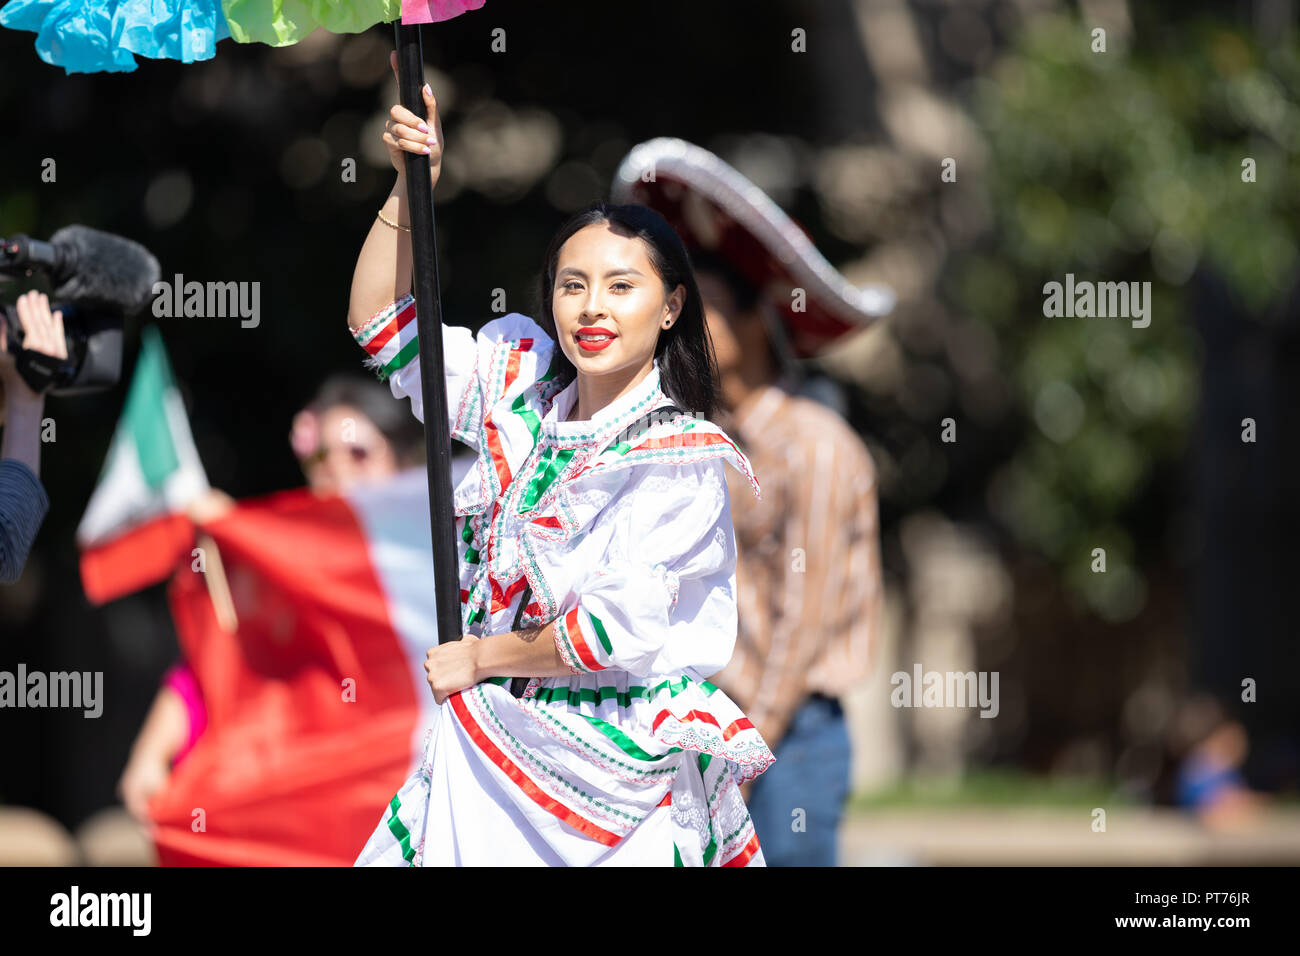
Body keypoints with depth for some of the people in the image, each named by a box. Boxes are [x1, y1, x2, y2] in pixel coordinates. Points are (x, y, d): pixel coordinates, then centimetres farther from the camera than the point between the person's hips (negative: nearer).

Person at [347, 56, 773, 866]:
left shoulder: (681, 459, -14)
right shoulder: (524, 389, 5)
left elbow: (616, 630, -19)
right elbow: (382, 321, 14)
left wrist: (478, 659, -5)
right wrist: (411, 190, 0)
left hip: (615, 767, -6)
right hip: (489, 752, 6)